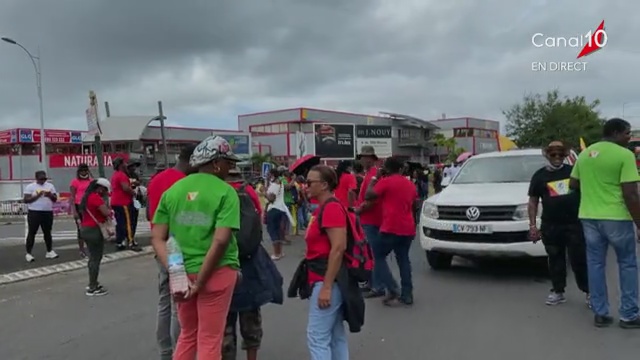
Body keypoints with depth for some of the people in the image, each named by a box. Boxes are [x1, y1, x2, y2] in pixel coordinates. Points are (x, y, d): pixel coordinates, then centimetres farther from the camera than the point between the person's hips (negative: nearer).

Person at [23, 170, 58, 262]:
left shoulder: (50, 186, 9)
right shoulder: (30, 187, -3)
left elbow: (55, 199, 9)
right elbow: (25, 200, -9)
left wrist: (50, 195, -12)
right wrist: (37, 196, -19)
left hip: (48, 212, 4)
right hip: (34, 212, -4)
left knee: (47, 232, 11)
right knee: (32, 233, -1)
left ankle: (49, 251, 19)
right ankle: (28, 254, 2)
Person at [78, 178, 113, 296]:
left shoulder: (88, 196, 13)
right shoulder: (95, 197, -17)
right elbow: (106, 213, -24)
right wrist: (109, 210, 0)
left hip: (86, 229, 10)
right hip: (94, 230, -10)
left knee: (93, 257, 19)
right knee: (96, 258, -4)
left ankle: (92, 283, 28)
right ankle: (93, 288, 0)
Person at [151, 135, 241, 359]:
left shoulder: (173, 190, 6)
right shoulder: (225, 192, -9)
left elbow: (157, 238, 0)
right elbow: (221, 241, -19)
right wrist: (200, 281, -13)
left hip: (182, 272, 5)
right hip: (215, 273, -5)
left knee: (187, 335, 23)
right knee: (209, 340, 9)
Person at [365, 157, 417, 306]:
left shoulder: (386, 181, -8)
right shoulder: (410, 184, 15)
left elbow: (368, 196, -9)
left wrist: (375, 178, 1)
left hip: (391, 228, -7)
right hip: (408, 228, 7)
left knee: (379, 257, 5)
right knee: (403, 259, 14)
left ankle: (393, 290, -7)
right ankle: (407, 295, 11)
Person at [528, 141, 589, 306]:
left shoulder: (573, 171, 7)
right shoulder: (539, 175, 6)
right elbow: (533, 202, 6)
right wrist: (532, 226, 0)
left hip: (575, 224, -1)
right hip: (550, 226, 1)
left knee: (579, 259, 0)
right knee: (555, 260, 9)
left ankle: (589, 291, 13)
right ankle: (558, 292, 19)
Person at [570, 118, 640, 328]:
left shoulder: (584, 154, 9)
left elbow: (573, 185, 18)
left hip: (588, 217, 5)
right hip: (617, 218, -5)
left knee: (595, 264, 11)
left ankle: (600, 314, 15)